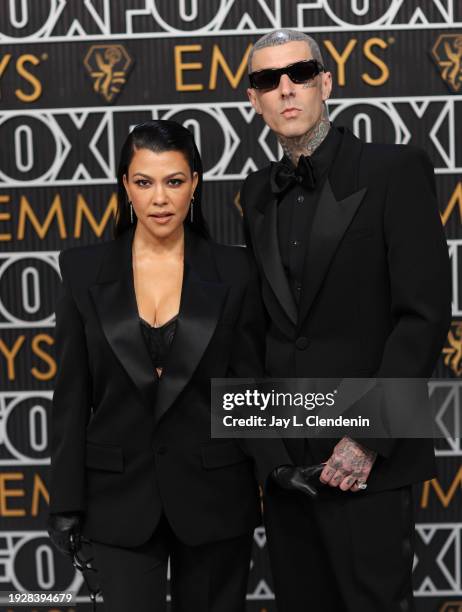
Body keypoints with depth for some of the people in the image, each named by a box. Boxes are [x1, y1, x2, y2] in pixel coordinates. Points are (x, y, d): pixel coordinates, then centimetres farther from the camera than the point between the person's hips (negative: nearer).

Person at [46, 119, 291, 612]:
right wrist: (66, 502, -1)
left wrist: (285, 465, -14)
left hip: (213, 492, 0)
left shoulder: (232, 271, -1)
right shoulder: (84, 270, 0)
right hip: (120, 496, 0)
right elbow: (72, 395, 1)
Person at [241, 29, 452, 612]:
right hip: (284, 453, 5)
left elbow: (424, 314, -12)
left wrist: (369, 439, -16)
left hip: (364, 455, -5)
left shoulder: (394, 169, -6)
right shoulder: (257, 191, 11)